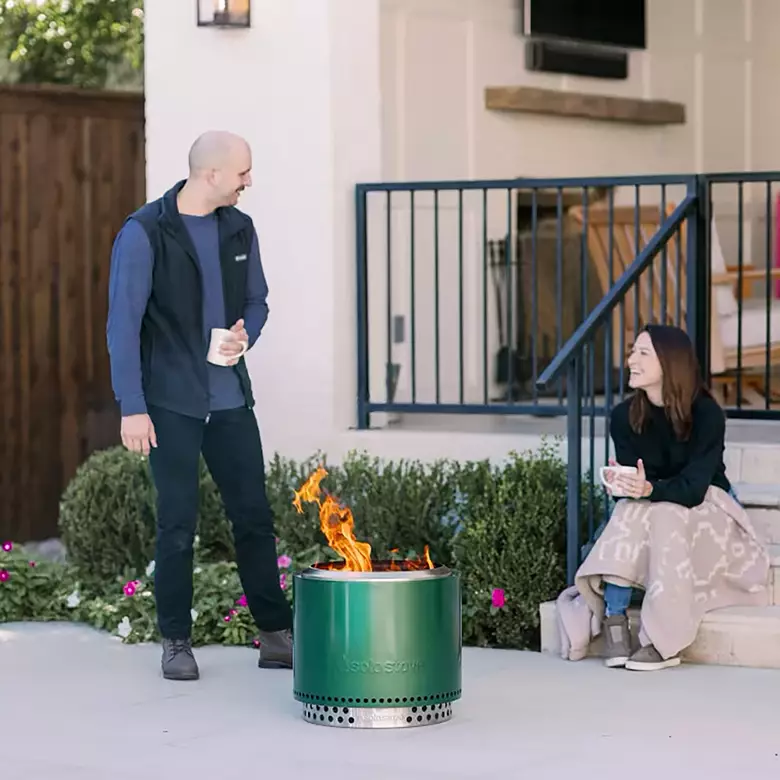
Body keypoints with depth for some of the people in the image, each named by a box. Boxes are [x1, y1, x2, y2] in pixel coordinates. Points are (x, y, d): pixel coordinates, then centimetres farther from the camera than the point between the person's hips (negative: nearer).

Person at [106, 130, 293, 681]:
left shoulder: (239, 229, 7)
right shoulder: (145, 233, -10)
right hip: (171, 402, -5)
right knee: (178, 522, -1)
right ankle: (176, 642, 11)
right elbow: (124, 323, -10)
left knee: (254, 515, 7)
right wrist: (132, 407, -14)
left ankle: (276, 635, 15)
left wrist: (245, 335, -7)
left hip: (230, 398, 5)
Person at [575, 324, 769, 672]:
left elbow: (693, 488, -26)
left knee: (667, 516, -35)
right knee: (630, 509, -30)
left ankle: (664, 642, -38)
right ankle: (614, 621, -38)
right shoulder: (624, 416, -7)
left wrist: (650, 489, -46)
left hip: (708, 509, -3)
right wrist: (621, 485, -35)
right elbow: (632, 480, -10)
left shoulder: (706, 414, -19)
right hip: (655, 512, 3)